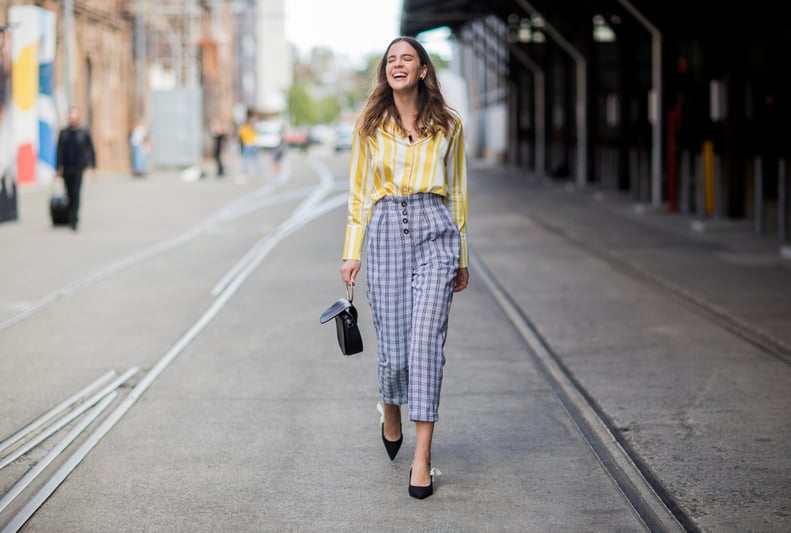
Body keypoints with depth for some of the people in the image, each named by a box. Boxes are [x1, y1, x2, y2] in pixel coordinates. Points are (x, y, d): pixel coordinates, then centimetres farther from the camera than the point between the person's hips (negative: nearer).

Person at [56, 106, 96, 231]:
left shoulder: (84, 132, 1)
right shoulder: (63, 133, 7)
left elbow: (91, 150, 6)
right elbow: (59, 151, 9)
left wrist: (93, 166, 3)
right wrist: (58, 168, 5)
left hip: (78, 168, -3)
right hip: (66, 168, 3)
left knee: (75, 194, -10)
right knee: (70, 194, 8)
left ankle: (73, 220, -12)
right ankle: (73, 217, 24)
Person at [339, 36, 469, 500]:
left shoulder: (448, 125, 7)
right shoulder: (369, 126, 9)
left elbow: (458, 192, 12)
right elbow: (358, 192, 11)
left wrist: (462, 257, 11)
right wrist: (352, 252, 4)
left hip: (434, 230, -1)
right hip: (385, 231, 1)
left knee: (427, 339, -11)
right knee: (392, 343, 3)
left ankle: (422, 457, -9)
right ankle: (391, 415, 36)